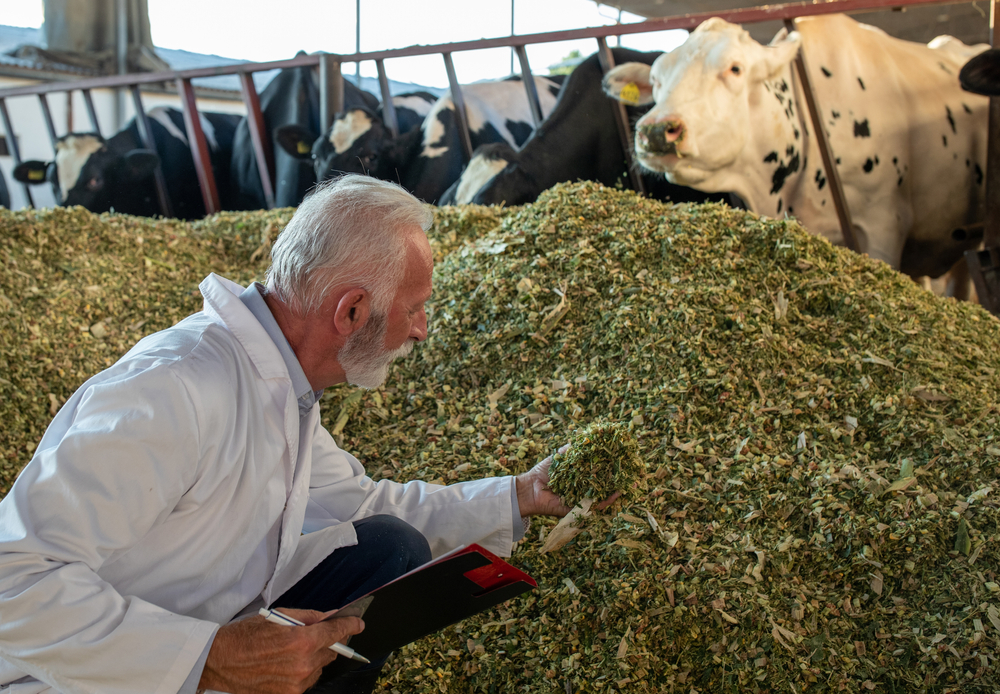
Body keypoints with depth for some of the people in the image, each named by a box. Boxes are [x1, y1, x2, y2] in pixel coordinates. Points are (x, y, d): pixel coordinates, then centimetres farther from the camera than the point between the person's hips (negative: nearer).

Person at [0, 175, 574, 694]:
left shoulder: (286, 388, 2)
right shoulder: (177, 389, -30)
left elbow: (358, 500, 16)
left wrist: (518, 496, 17)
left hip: (212, 635, 9)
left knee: (392, 549, 2)